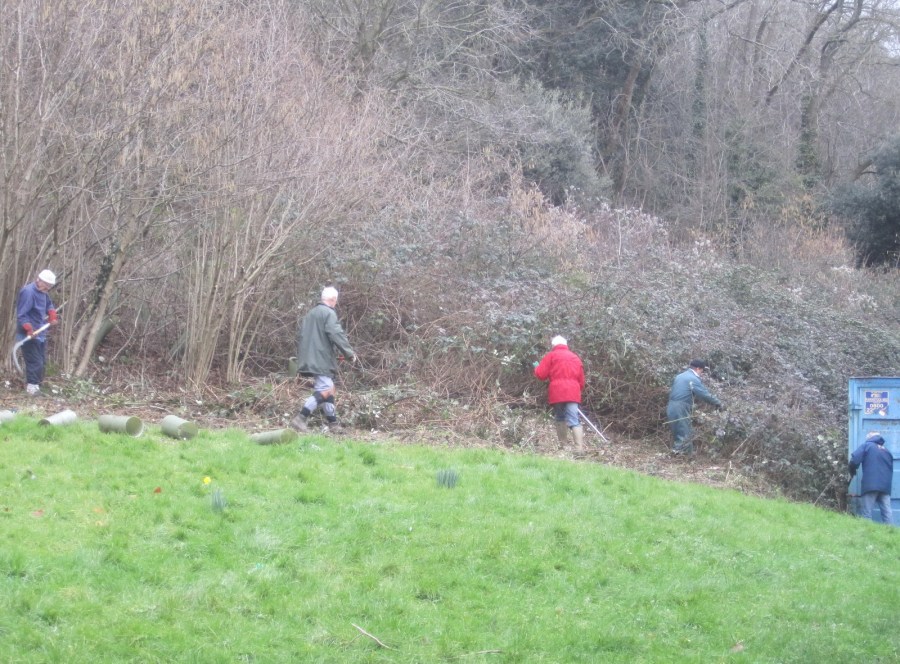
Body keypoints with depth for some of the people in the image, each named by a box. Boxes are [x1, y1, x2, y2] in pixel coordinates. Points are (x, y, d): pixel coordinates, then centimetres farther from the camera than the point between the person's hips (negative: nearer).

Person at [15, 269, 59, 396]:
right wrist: (29, 329, -32)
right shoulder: (28, 292, -22)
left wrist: (52, 316, 7)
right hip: (30, 335, -9)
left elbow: (49, 304, 26)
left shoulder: (43, 292, 7)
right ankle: (32, 385, -3)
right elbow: (21, 315, -24)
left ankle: (37, 382, 27)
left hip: (41, 333, 10)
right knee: (35, 361, -11)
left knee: (41, 361, 16)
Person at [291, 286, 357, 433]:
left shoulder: (310, 313, 19)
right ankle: (300, 418, -21)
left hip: (309, 359, 10)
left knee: (329, 389, 13)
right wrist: (350, 352, -11)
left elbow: (300, 335, 23)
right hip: (321, 360, -10)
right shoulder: (329, 313, -8)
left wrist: (301, 357, 29)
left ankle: (333, 423, 13)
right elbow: (337, 335, -18)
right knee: (325, 390, -13)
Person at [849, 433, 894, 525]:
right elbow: (891, 469, 23)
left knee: (867, 513, -6)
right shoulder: (887, 451, 25)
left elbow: (854, 459, -6)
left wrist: (852, 472, 9)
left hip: (871, 485, -5)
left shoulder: (867, 445, 8)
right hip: (885, 486, 5)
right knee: (887, 512, 1)